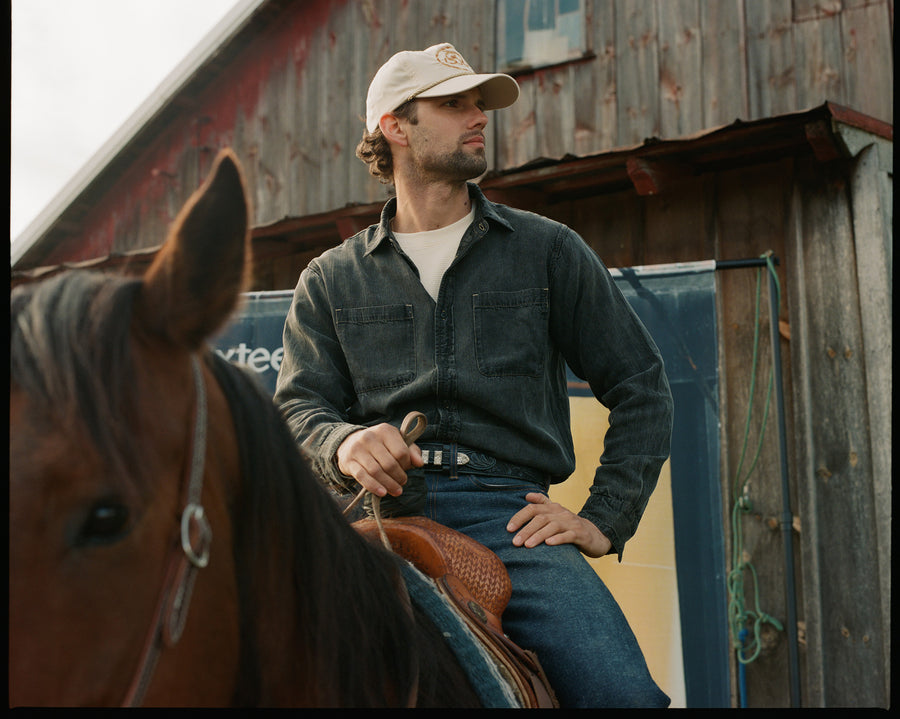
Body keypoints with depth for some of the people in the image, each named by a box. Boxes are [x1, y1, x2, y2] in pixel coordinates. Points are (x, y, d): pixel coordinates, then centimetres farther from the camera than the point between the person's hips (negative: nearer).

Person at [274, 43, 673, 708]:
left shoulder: (547, 251, 15)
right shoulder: (330, 280, 19)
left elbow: (641, 389, 14)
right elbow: (300, 404, 10)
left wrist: (605, 520, 3)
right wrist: (344, 443, -14)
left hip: (508, 510, 0)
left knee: (624, 693, -23)